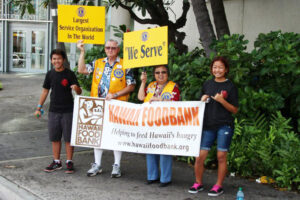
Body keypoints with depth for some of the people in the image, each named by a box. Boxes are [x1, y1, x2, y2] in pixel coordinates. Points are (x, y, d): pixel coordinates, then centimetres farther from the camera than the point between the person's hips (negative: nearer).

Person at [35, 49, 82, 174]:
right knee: (54, 138, 9)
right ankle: (56, 162, 21)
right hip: (53, 111, 4)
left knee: (68, 138, 2)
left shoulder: (69, 74, -5)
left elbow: (79, 92, -7)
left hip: (68, 111, -4)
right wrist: (39, 108, 12)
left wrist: (76, 88, -30)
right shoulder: (50, 74, 5)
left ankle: (69, 162, 13)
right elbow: (45, 91, 14)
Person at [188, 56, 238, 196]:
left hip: (224, 126, -3)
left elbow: (235, 110, -2)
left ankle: (218, 186, 14)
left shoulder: (230, 86, 0)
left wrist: (222, 100, -16)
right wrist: (202, 100, -1)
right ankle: (198, 183, 18)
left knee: (221, 156, 0)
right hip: (208, 125, 3)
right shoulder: (207, 84, 11)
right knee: (200, 156, -1)